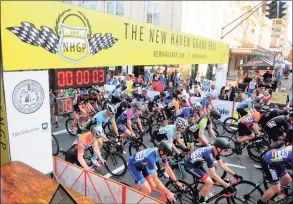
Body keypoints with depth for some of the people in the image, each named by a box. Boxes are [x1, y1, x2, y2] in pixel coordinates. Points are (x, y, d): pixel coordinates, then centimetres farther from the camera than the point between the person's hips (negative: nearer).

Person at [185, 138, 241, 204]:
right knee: (209, 182, -14)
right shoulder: (209, 155, -32)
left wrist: (234, 175, 5)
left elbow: (221, 165, 7)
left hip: (196, 164, 9)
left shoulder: (215, 150, -5)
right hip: (190, 165, -9)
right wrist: (227, 186, -25)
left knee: (207, 182, 12)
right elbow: (213, 175, -29)